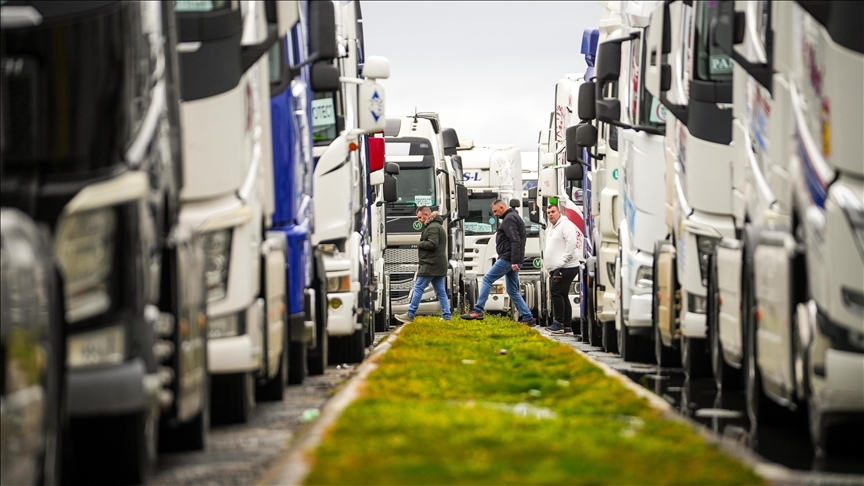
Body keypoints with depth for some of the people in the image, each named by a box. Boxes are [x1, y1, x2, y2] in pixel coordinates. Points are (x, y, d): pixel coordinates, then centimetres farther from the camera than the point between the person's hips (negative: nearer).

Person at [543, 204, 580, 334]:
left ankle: (559, 323, -15)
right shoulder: (550, 229, 22)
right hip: (556, 269, 10)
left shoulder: (566, 225, -8)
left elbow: (571, 244, -20)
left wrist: (561, 264, -22)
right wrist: (552, 269, 16)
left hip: (567, 268, -10)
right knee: (562, 296, 10)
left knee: (556, 292, -15)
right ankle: (567, 325, 13)